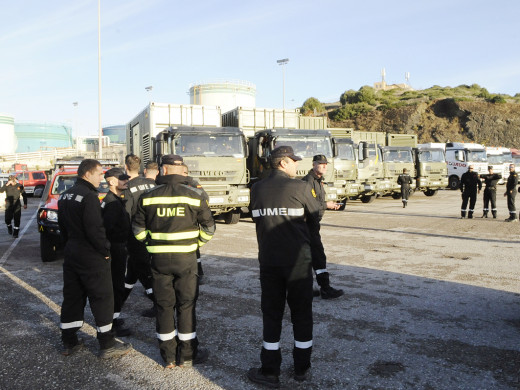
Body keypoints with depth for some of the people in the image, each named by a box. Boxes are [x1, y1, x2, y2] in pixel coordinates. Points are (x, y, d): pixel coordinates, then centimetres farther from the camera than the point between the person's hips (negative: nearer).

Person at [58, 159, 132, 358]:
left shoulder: (65, 195, 10)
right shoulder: (89, 196, -19)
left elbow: (62, 225, 17)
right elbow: (95, 229, -24)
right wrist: (105, 250, -12)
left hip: (71, 254, 9)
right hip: (92, 258, -9)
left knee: (72, 297, 16)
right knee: (102, 299, 0)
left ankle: (69, 342, 26)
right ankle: (107, 345, 7)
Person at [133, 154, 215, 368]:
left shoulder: (148, 197, 0)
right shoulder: (194, 195, -4)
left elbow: (139, 230, 3)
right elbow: (208, 228, -1)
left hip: (159, 258, 2)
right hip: (185, 258, -1)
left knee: (164, 305, 11)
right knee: (186, 305, 9)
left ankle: (169, 356, 22)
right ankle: (187, 355, 19)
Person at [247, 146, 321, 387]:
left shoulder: (256, 189, 1)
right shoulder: (300, 188, -10)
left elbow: (258, 220, 8)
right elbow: (315, 222, -3)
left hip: (268, 261, 3)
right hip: (298, 260, -2)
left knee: (271, 314, 11)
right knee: (301, 313, 12)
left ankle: (270, 372, 17)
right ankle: (302, 368, 24)